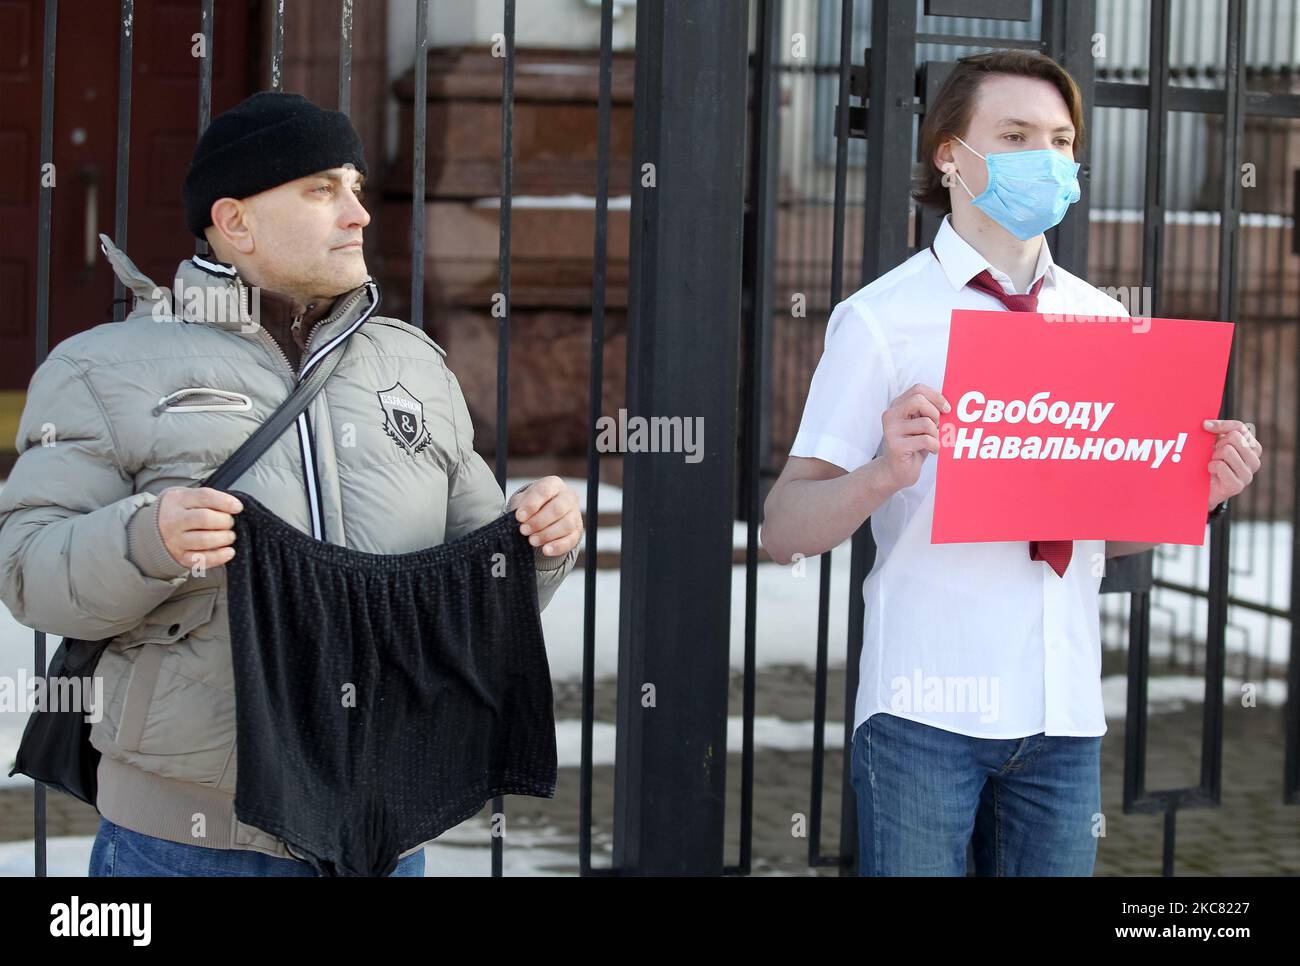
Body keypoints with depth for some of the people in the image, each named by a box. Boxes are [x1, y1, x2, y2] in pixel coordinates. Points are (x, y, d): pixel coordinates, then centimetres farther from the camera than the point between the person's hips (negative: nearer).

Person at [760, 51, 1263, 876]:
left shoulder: (1107, 325, 11)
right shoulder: (883, 319, -4)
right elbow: (783, 531, -7)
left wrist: (1200, 488, -3)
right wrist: (887, 473, -25)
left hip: (1065, 711, 4)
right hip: (929, 711, -4)